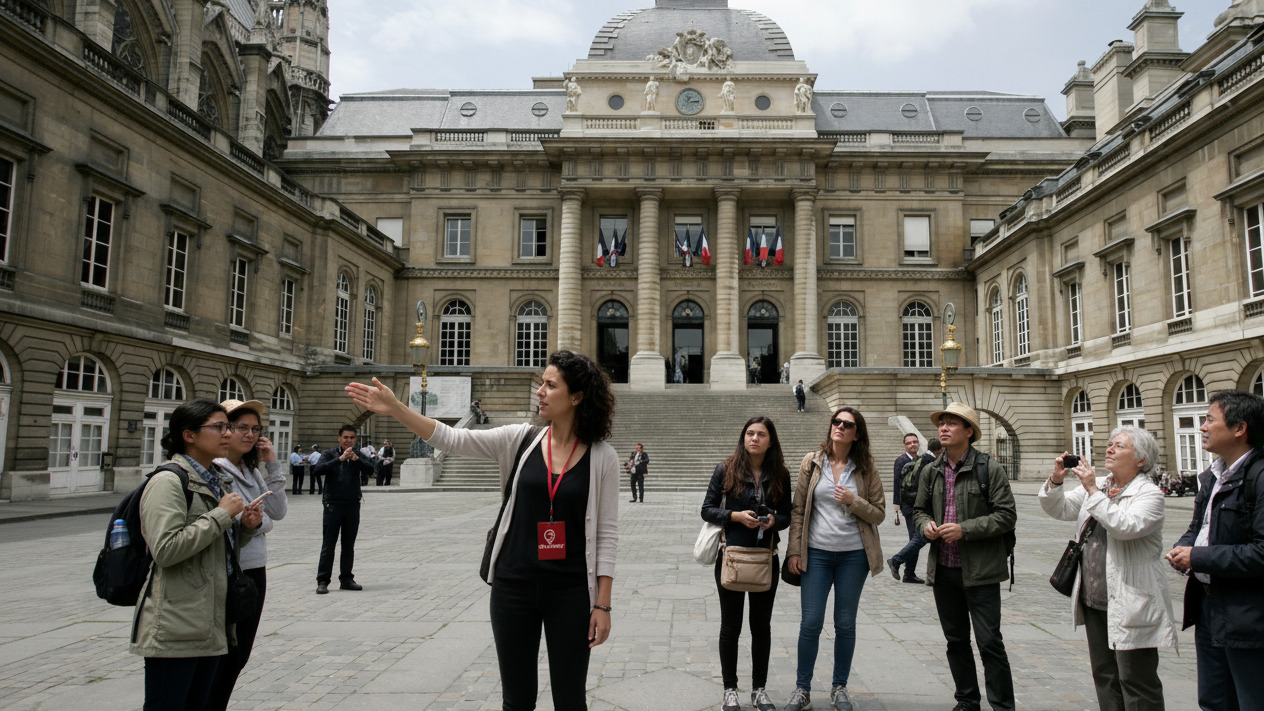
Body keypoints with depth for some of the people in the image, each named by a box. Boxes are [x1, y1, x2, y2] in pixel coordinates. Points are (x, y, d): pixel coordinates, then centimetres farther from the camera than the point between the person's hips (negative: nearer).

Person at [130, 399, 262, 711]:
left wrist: (245, 527, 3)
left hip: (212, 623, 8)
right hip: (175, 628, -8)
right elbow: (165, 549, -23)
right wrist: (221, 514, -17)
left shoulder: (218, 481, 14)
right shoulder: (168, 481, -12)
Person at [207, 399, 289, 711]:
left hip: (255, 571, 8)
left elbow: (278, 512, 4)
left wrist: (273, 466, -2)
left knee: (238, 656, 16)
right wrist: (261, 523, -7)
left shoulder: (252, 471, 11)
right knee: (222, 660, 3)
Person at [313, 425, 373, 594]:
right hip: (333, 505, -3)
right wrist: (340, 459, -23)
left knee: (349, 545, 9)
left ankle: (346, 579, 18)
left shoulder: (359, 456, 9)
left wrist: (356, 459, -28)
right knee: (328, 545, -1)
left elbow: (370, 468, -11)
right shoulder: (329, 454, 2)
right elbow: (317, 471, -16)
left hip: (352, 505, 3)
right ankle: (322, 581, 4)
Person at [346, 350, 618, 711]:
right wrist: (395, 408, -15)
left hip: (570, 592, -2)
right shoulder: (520, 440, 0)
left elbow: (606, 533, -5)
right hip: (514, 586, 2)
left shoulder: (602, 457, -6)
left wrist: (602, 604, -6)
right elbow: (453, 439, -6)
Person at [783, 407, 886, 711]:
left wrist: (853, 501, -15)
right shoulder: (812, 462, 1)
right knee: (810, 623, 0)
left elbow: (879, 514, 3)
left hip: (853, 554, 1)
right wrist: (794, 550, -2)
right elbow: (799, 509, 2)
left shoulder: (866, 469, 1)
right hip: (817, 553, 0)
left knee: (845, 624, 10)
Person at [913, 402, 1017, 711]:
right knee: (956, 640, 15)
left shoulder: (989, 469, -8)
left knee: (989, 642, -2)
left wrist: (964, 529, -19)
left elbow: (1006, 515, -10)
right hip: (943, 569, 5)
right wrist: (925, 524, -5)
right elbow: (919, 509, 18)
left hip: (979, 570, -5)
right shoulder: (931, 471, 8)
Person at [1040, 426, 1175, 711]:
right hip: (1094, 600, 7)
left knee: (1136, 682, 1)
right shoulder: (1096, 486, 10)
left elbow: (1125, 527, -27)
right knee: (1105, 677, 17)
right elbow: (1058, 508, 8)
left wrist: (1093, 491, -24)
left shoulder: (1149, 494, -10)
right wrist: (1056, 480, -9)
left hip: (1129, 606, -7)